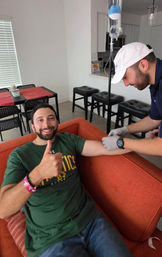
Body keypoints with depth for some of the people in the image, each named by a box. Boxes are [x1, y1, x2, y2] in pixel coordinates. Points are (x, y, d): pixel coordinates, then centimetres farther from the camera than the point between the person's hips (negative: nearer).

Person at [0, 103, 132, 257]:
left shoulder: (68, 140, 5)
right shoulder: (19, 155, -5)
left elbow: (105, 147, -6)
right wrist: (38, 173, -35)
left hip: (89, 219, 3)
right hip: (51, 238, -2)